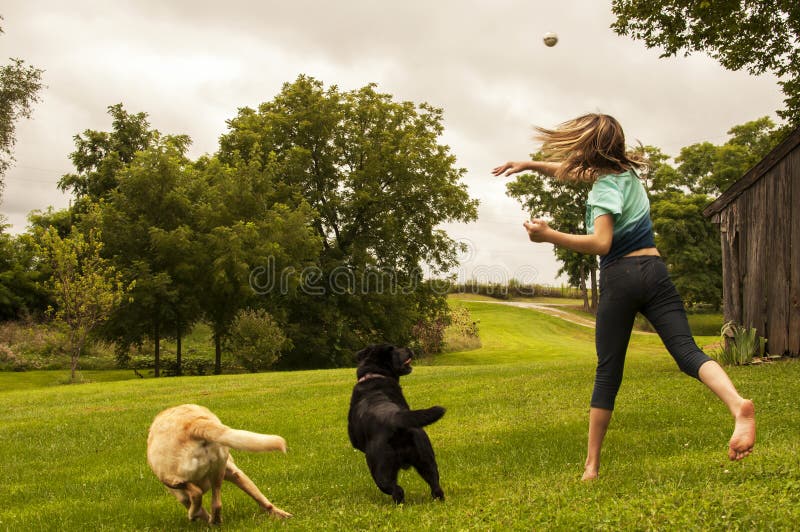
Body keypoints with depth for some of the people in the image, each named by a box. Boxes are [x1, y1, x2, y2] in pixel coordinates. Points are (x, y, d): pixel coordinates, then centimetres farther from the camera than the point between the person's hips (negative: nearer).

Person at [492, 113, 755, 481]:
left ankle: (592, 465, 8)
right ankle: (738, 405, -37)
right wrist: (529, 165, 29)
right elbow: (570, 171, 30)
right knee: (686, 351, -8)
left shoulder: (604, 186, -9)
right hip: (654, 271, 6)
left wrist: (549, 236, -24)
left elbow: (601, 243, -22)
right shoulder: (627, 171, 14)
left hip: (619, 278, -6)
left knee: (608, 372, 2)